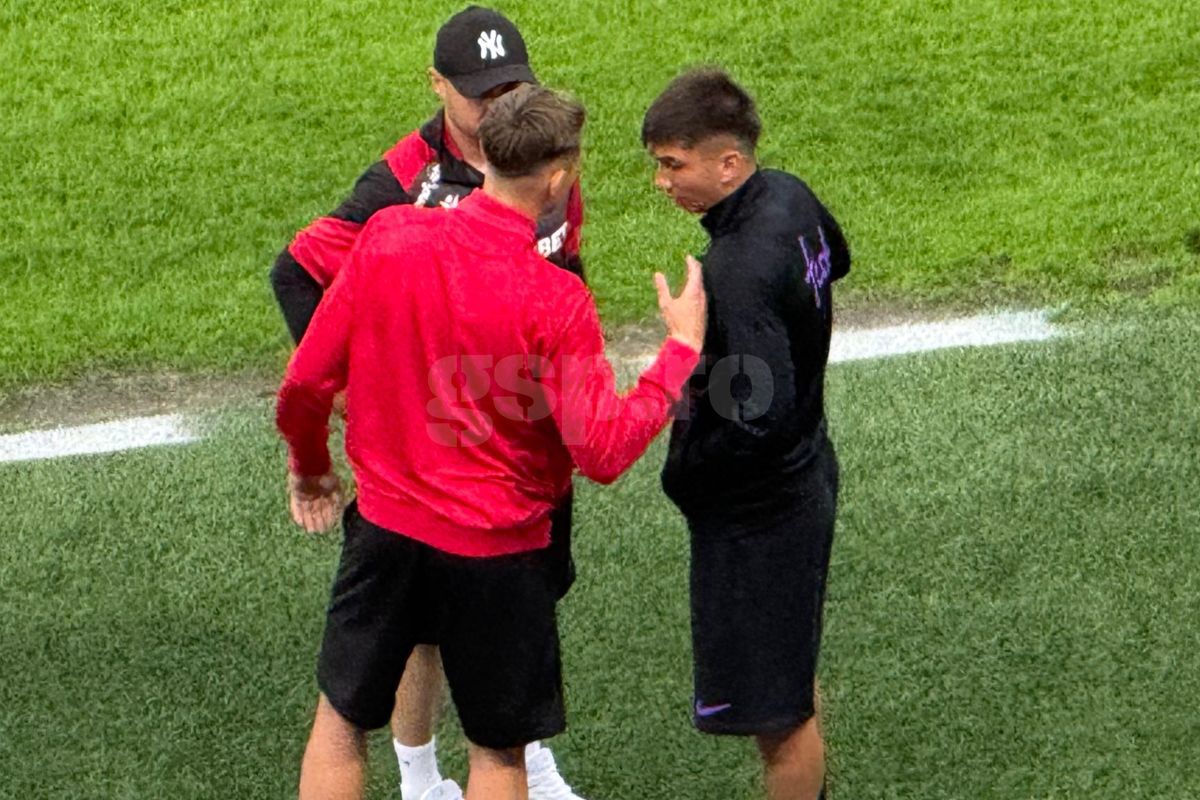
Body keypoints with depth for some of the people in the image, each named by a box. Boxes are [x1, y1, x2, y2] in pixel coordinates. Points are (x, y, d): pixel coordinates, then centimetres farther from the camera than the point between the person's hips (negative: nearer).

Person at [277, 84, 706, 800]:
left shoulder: (387, 236, -11)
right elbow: (604, 451, -21)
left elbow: (307, 382, -4)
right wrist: (682, 349, -11)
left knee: (341, 720, 19)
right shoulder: (556, 300, -22)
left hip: (386, 527, 3)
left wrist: (309, 465, 16)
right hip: (499, 555, -3)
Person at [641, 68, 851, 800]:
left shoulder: (738, 272, -31)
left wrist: (685, 475, -16)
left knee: (775, 711, 7)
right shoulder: (790, 198, -3)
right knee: (792, 679, 26)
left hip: (756, 513, -10)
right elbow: (834, 261, 20)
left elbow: (760, 417, -34)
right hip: (804, 476, 10)